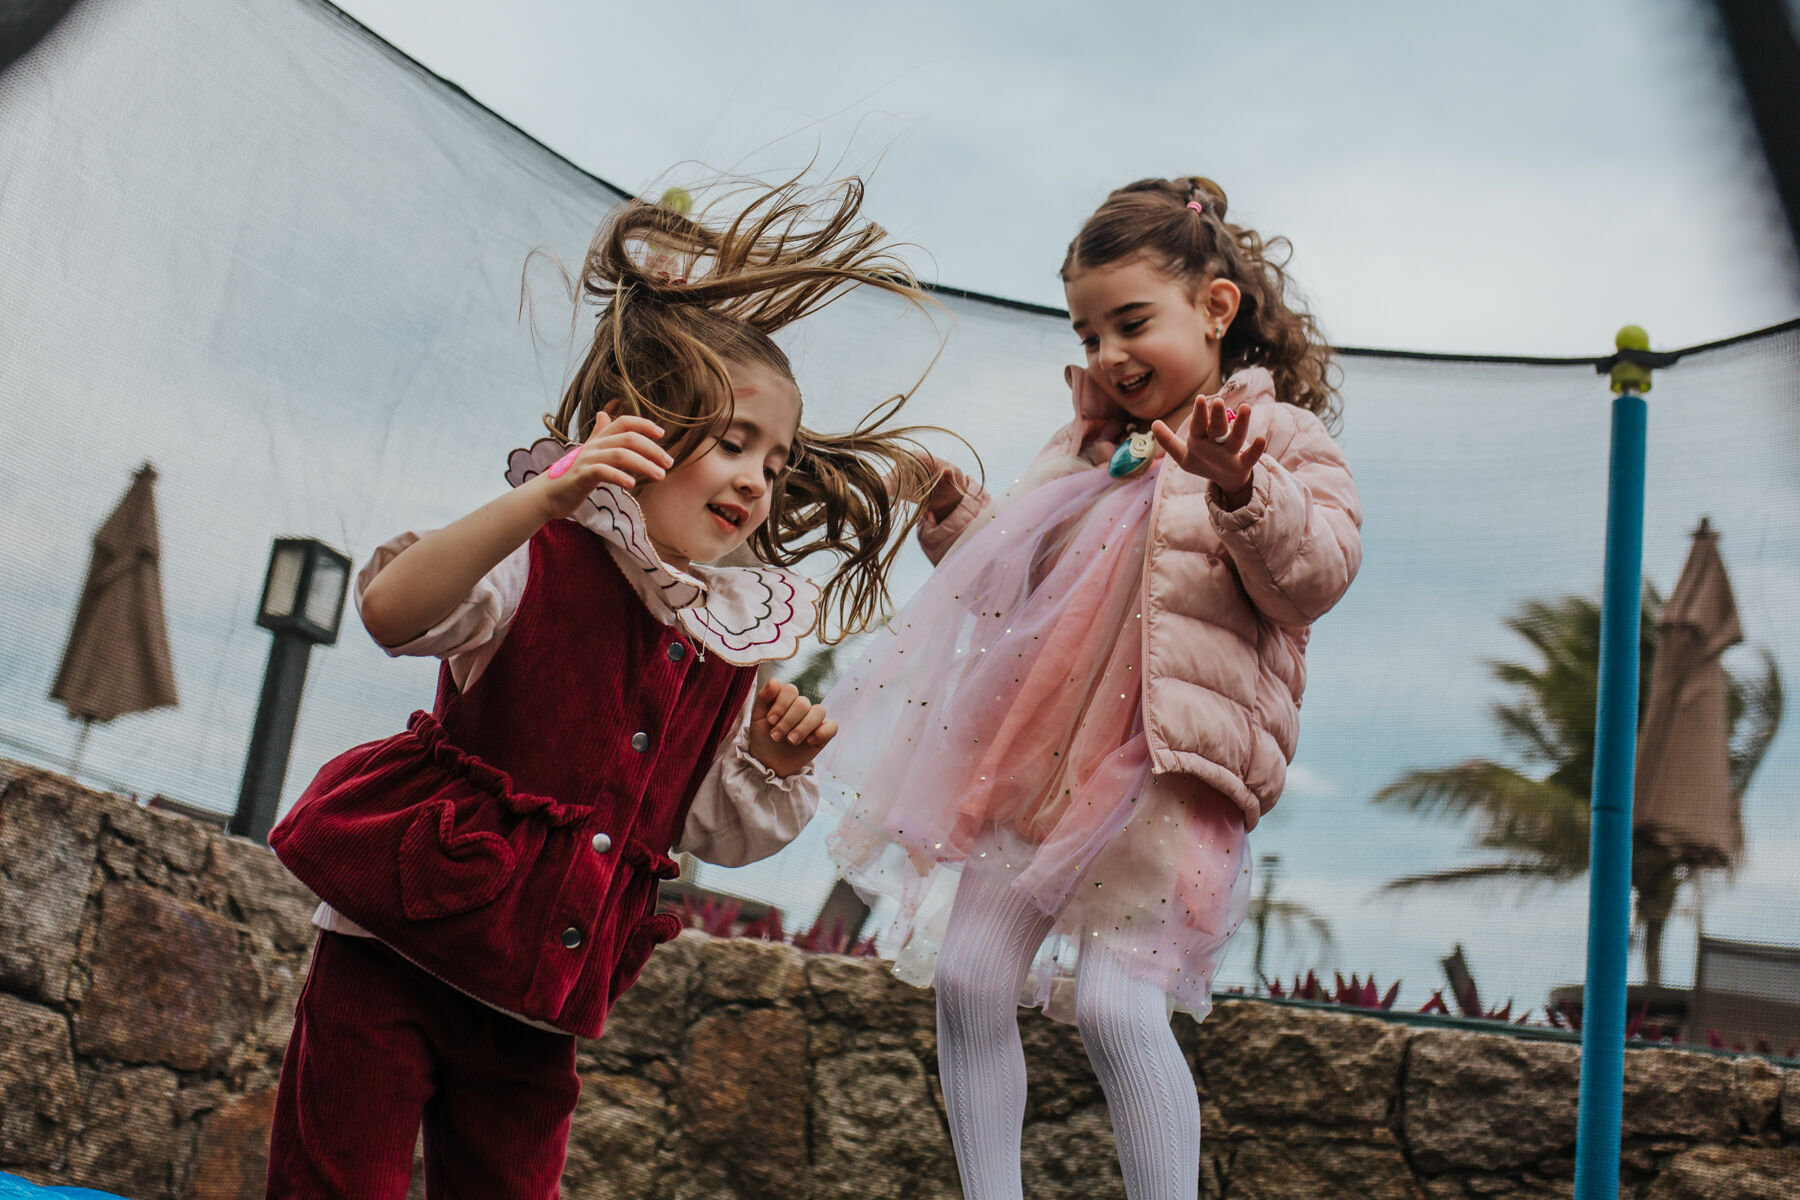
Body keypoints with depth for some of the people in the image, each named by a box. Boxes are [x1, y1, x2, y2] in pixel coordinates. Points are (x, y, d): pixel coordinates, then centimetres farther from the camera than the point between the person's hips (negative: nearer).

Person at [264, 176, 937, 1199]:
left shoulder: (734, 643, 8)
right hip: (398, 953, -5)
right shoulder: (544, 559, -10)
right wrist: (545, 499, -39)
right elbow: (393, 610, -31)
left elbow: (717, 834, 15)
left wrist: (771, 765, -5)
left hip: (541, 1000, 6)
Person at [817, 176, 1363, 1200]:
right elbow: (1022, 576, 29)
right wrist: (959, 516, 12)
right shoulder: (1091, 447, 22)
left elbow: (1315, 577, -13)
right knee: (966, 976, 1)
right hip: (1041, 749, 7)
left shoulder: (1279, 437, 2)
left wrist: (1238, 485, -27)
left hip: (1168, 766, -7)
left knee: (1115, 1002, -16)